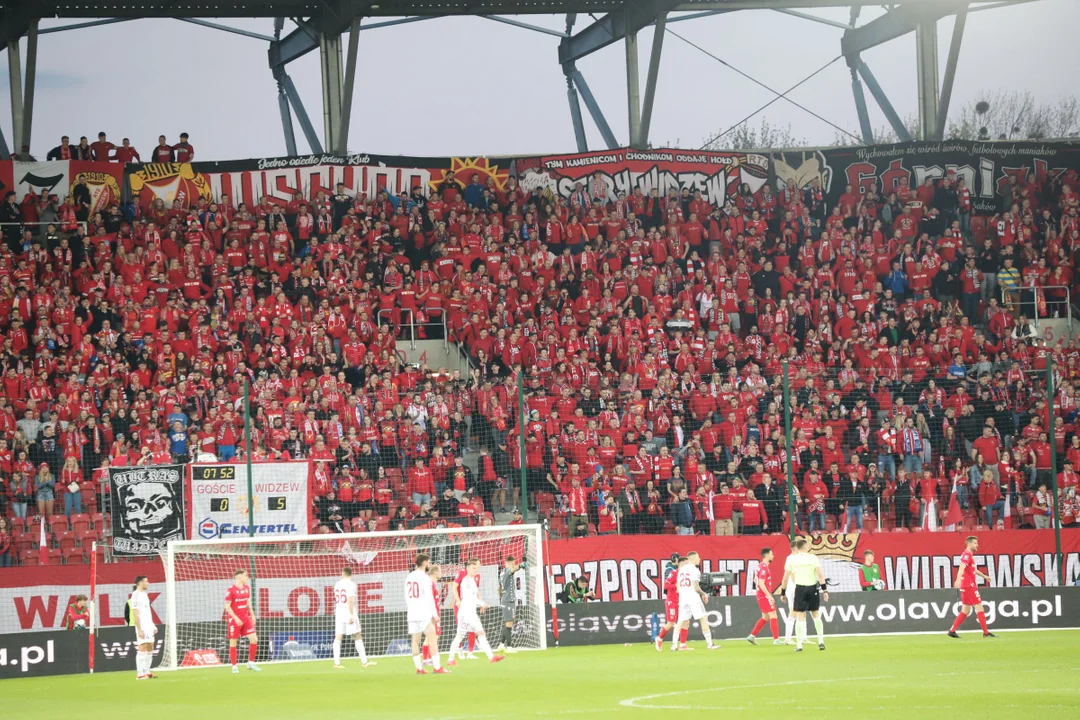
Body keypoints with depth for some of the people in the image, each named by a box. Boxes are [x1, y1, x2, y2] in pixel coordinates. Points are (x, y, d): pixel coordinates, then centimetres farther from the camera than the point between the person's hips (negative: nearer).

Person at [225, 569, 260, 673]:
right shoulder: (231, 589, -12)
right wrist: (235, 618, -19)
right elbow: (227, 606, -13)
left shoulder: (247, 588, 8)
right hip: (234, 619, -6)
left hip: (245, 618, 6)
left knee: (254, 639, -3)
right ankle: (234, 666, 8)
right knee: (233, 643, 0)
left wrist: (252, 615, 13)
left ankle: (251, 663, 10)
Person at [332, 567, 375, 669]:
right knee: (357, 637, 2)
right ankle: (364, 662, 2)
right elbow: (350, 600, -16)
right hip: (349, 612, -5)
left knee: (338, 637, 1)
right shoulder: (351, 584, -8)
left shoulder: (337, 584, 10)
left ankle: (336, 663, -6)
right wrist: (351, 615, -18)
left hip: (339, 611, 5)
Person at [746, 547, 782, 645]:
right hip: (765, 596, -10)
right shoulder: (764, 567, -17)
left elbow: (756, 579, 24)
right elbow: (761, 584, -23)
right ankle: (776, 639, -6)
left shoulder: (761, 565, 13)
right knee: (773, 616, -7)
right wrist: (769, 596, -23)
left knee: (765, 617, 15)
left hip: (762, 596, 10)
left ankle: (752, 636, 15)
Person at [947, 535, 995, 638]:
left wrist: (984, 576, 46)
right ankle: (986, 632, -3)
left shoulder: (969, 555, 18)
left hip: (967, 586, 10)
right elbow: (961, 568, -31)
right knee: (979, 607, -6)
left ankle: (952, 631, 9)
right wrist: (958, 580, -47)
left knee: (965, 611, 10)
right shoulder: (967, 554, -13)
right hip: (969, 586, -10)